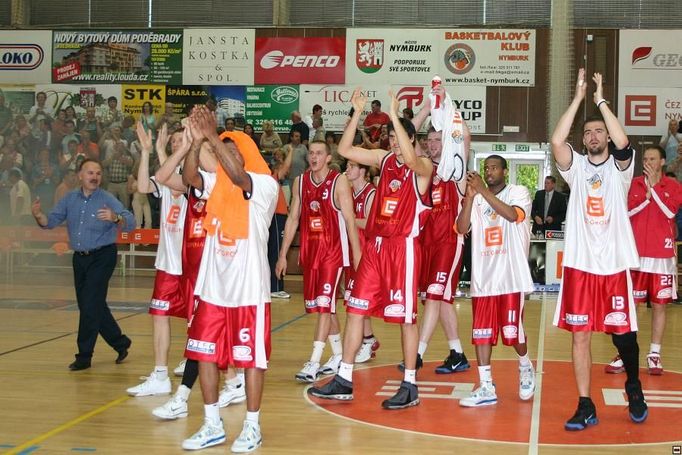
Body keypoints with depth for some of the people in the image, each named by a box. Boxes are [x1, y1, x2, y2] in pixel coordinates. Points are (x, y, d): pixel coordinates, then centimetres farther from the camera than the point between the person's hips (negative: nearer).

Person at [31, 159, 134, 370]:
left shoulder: (108, 200, -10)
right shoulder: (70, 199, 6)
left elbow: (130, 224, -21)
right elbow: (51, 221, 3)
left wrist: (115, 218, -42)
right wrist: (39, 215, -19)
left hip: (102, 257, -6)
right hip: (79, 258, 6)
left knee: (90, 305, -8)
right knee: (95, 306, 13)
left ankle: (84, 355, 2)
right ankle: (120, 343, 29)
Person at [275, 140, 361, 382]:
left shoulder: (339, 182, -8)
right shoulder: (300, 182, 6)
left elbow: (350, 219, -9)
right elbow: (293, 219, 10)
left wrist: (357, 255, -12)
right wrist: (283, 254, 9)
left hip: (334, 250, -6)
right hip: (310, 250, 6)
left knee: (324, 303, -11)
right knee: (320, 305, 12)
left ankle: (314, 362, -13)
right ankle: (338, 355, 27)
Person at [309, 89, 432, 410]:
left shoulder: (423, 167, -7)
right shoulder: (385, 159, 10)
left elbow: (410, 158, -31)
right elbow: (345, 150, 5)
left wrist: (395, 116, -29)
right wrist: (357, 113, -4)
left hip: (404, 246, -6)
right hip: (375, 245, 6)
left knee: (406, 316, -1)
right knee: (355, 309, 6)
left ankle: (410, 386, 9)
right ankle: (344, 381, 13)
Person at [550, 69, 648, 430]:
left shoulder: (620, 167, 3)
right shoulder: (576, 167, 6)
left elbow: (623, 143, -19)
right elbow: (556, 141, -13)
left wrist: (600, 99, -16)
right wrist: (579, 97, -14)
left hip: (614, 264, -1)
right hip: (579, 263, 1)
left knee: (623, 332, 7)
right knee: (580, 335, 0)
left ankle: (633, 387, 33)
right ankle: (586, 407, 6)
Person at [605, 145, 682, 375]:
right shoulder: (634, 184, 6)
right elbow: (625, 212, -3)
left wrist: (653, 186, -14)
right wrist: (646, 195, -14)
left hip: (662, 255, 0)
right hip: (636, 254, 1)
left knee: (659, 305, 4)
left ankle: (654, 354, 12)